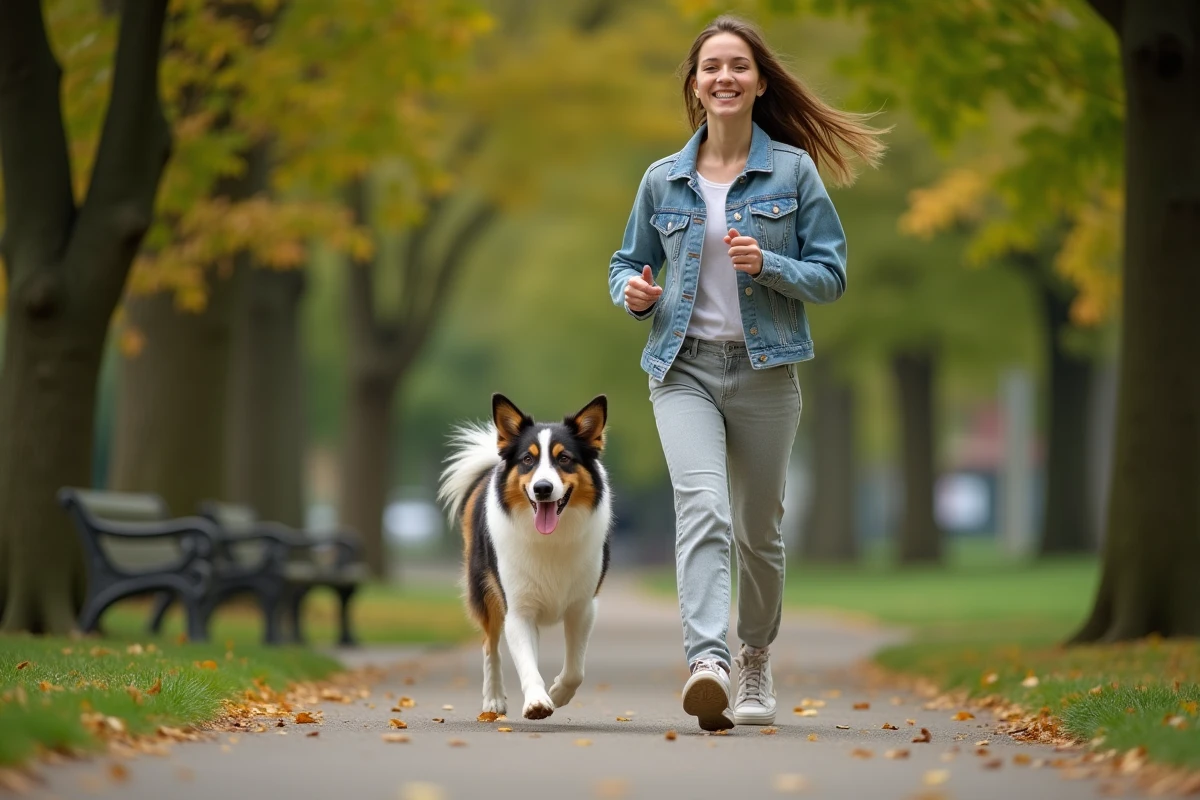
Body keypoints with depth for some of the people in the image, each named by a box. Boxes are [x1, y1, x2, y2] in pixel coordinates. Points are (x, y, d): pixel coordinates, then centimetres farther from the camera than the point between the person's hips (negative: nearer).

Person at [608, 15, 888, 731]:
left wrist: (767, 265, -17)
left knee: (758, 530, 11)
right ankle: (707, 662, -37)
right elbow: (630, 263, 19)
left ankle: (756, 663, 34)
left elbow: (831, 276, 1)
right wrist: (633, 292, -5)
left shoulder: (794, 170, 1)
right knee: (703, 508, -23)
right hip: (684, 370, 0)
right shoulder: (663, 181, 7)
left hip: (765, 370, 0)